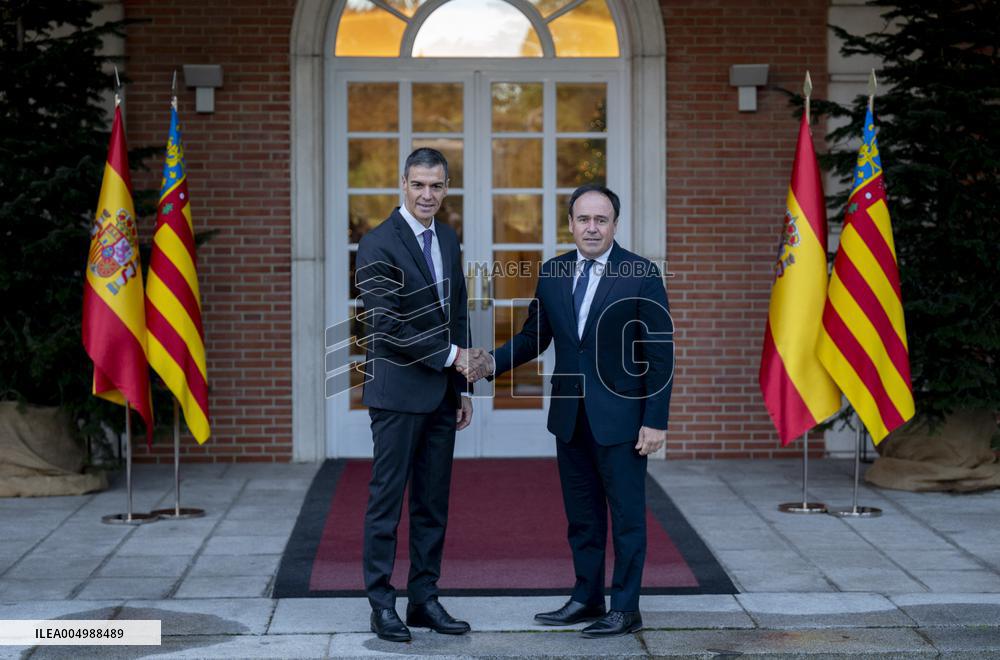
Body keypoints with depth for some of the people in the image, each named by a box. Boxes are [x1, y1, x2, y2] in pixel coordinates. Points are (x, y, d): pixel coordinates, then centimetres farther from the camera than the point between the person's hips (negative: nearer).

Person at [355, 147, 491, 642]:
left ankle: (424, 599, 16)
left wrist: (462, 387, 13)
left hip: (440, 393, 7)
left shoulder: (448, 240, 12)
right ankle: (382, 604, 5)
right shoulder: (379, 245, -12)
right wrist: (450, 355, -13)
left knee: (433, 501, 10)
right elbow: (387, 326, -17)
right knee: (387, 499, -1)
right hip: (398, 391, -7)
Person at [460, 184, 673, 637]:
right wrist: (493, 363, -7)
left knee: (626, 514, 1)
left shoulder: (641, 275, -9)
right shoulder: (552, 274, 5)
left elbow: (659, 353, -9)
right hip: (570, 414, 5)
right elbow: (534, 336, 11)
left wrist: (655, 421, -13)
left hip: (620, 414, -5)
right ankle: (586, 599, 24)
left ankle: (625, 608, 9)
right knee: (581, 515, 13)